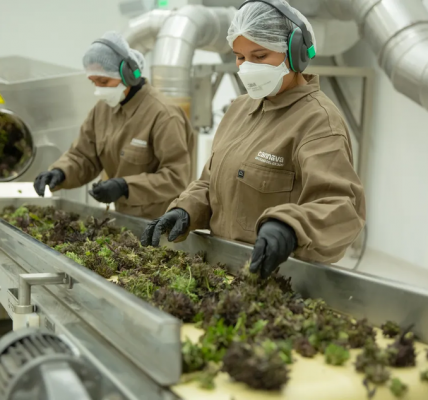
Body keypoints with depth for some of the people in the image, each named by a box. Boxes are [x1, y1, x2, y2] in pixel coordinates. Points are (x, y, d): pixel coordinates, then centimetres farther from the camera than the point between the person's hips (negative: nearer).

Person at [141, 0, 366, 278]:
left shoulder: (317, 121, -15)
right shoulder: (241, 108, 9)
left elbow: (342, 205, -27)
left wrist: (289, 227, -45)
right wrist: (186, 210, -4)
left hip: (279, 275, -6)